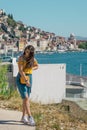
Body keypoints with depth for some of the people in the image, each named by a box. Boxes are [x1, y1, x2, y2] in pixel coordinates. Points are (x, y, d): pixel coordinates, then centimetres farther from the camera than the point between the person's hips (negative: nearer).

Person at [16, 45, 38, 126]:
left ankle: (24, 117, 16)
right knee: (26, 98, -11)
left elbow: (36, 66, 21)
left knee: (26, 99, 8)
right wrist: (26, 80, -22)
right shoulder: (21, 58, -13)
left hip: (29, 78, 6)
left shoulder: (32, 59, 3)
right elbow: (20, 71, -19)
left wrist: (31, 69, 0)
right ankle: (30, 117, -11)